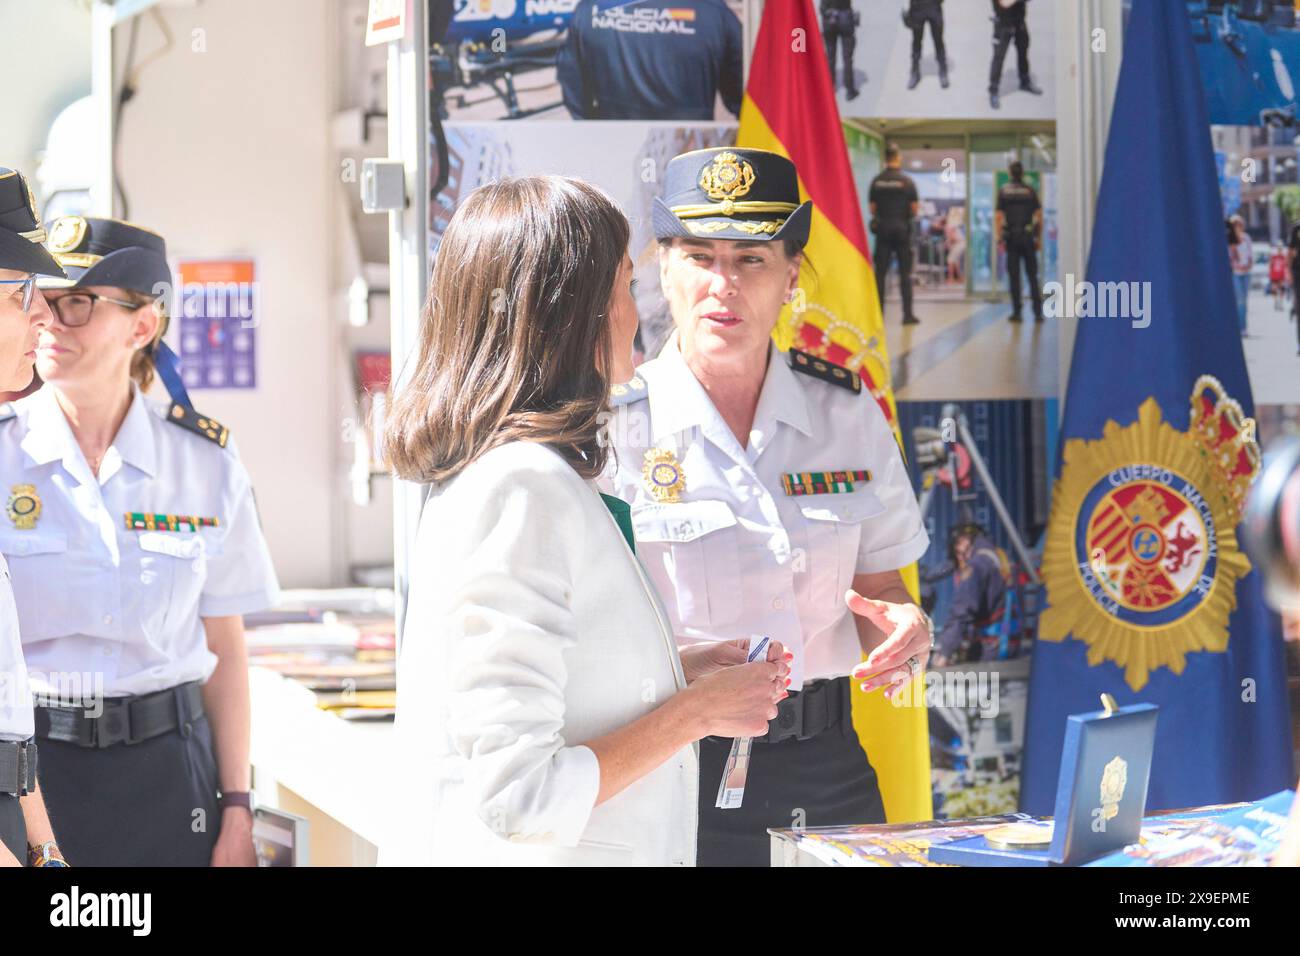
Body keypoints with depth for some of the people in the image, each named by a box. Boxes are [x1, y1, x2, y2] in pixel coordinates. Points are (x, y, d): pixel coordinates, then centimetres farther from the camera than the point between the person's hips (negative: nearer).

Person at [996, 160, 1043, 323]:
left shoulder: (1003, 192, 3)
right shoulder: (1030, 190, 2)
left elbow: (998, 217, -1)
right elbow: (1039, 216, 1)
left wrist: (1000, 239, 1)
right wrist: (1038, 236, 9)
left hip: (1011, 238, 0)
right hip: (1028, 236, 0)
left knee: (1014, 277, 3)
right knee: (1032, 276, 4)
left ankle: (1016, 312, 2)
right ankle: (1038, 312, -1)